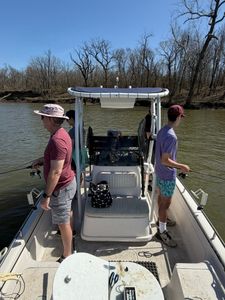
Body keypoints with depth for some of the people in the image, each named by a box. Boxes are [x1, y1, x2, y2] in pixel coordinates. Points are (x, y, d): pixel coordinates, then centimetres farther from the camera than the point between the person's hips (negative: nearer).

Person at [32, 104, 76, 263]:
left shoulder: (57, 140, -31)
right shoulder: (62, 133, 1)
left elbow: (55, 172, -31)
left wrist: (46, 195, -24)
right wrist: (42, 159, 11)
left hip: (61, 187, -10)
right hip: (69, 182, 10)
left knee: (63, 223, 8)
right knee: (67, 211, 32)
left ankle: (67, 256, 29)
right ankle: (69, 233, 59)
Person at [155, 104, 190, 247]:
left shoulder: (162, 131, 1)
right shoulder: (171, 136, -28)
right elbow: (165, 160, -28)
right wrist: (181, 166, -16)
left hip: (160, 173, 9)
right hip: (168, 176, -9)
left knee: (161, 198, 25)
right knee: (166, 203, 5)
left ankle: (162, 219, 46)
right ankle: (162, 231, 21)